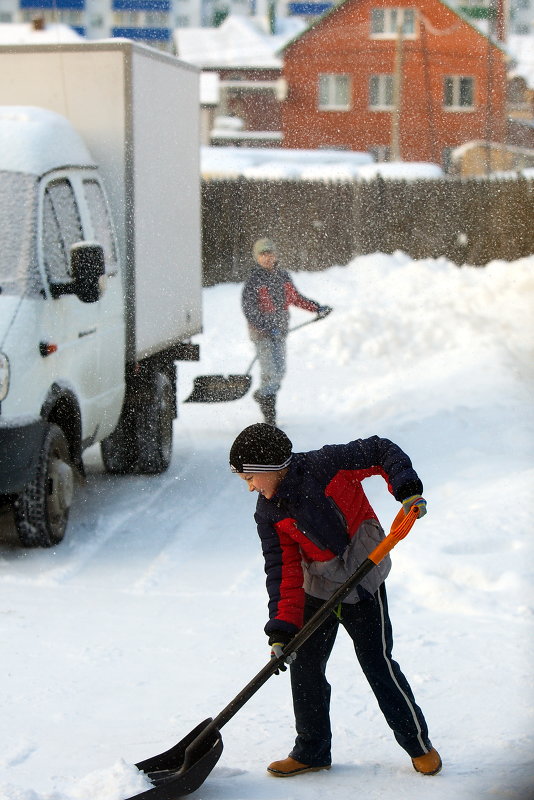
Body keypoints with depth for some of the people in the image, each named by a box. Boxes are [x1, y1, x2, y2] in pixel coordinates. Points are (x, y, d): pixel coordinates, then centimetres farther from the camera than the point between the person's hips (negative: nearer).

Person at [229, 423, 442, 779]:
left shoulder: (324, 466, -19)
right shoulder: (268, 514, -4)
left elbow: (382, 451, -11)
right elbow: (283, 570, -6)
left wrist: (407, 489, -26)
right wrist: (282, 626, -16)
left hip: (363, 581, -5)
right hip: (317, 588, 5)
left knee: (378, 665, -2)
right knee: (304, 665, 3)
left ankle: (418, 743, 15)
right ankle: (312, 751, 18)